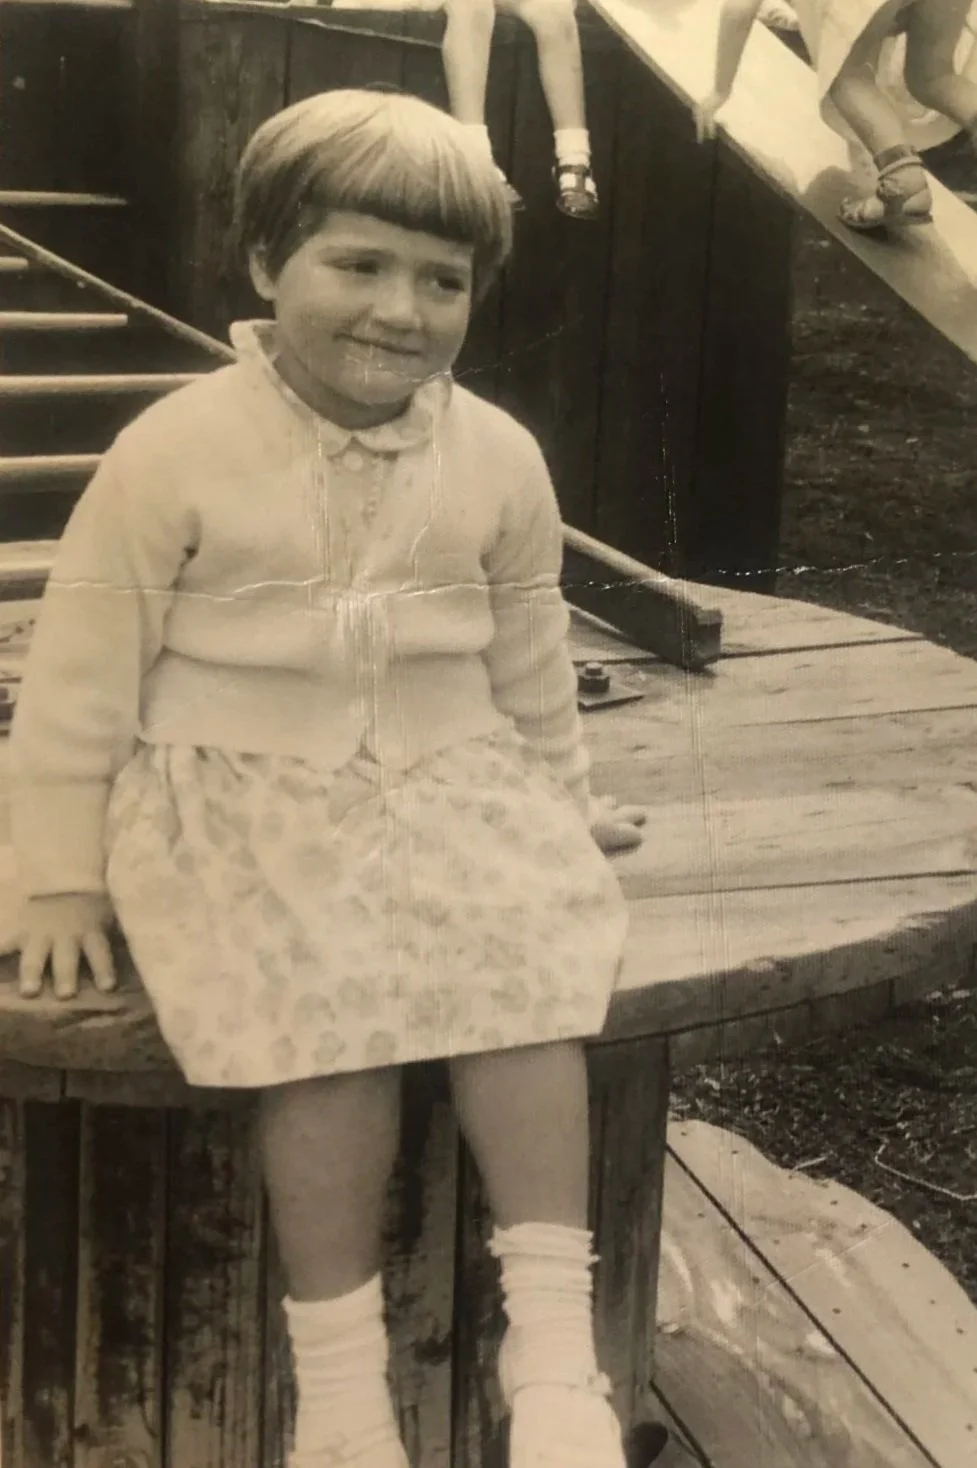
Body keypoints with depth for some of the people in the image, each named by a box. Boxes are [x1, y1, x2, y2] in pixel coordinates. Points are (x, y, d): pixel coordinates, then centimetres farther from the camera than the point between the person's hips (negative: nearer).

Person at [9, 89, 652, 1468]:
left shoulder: (497, 457, 2)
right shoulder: (178, 449, -10)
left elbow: (530, 664, 16)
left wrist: (556, 811, 23)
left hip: (448, 784, 3)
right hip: (240, 799, -3)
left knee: (529, 970, -22)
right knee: (332, 1019, -25)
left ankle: (554, 1346, -17)